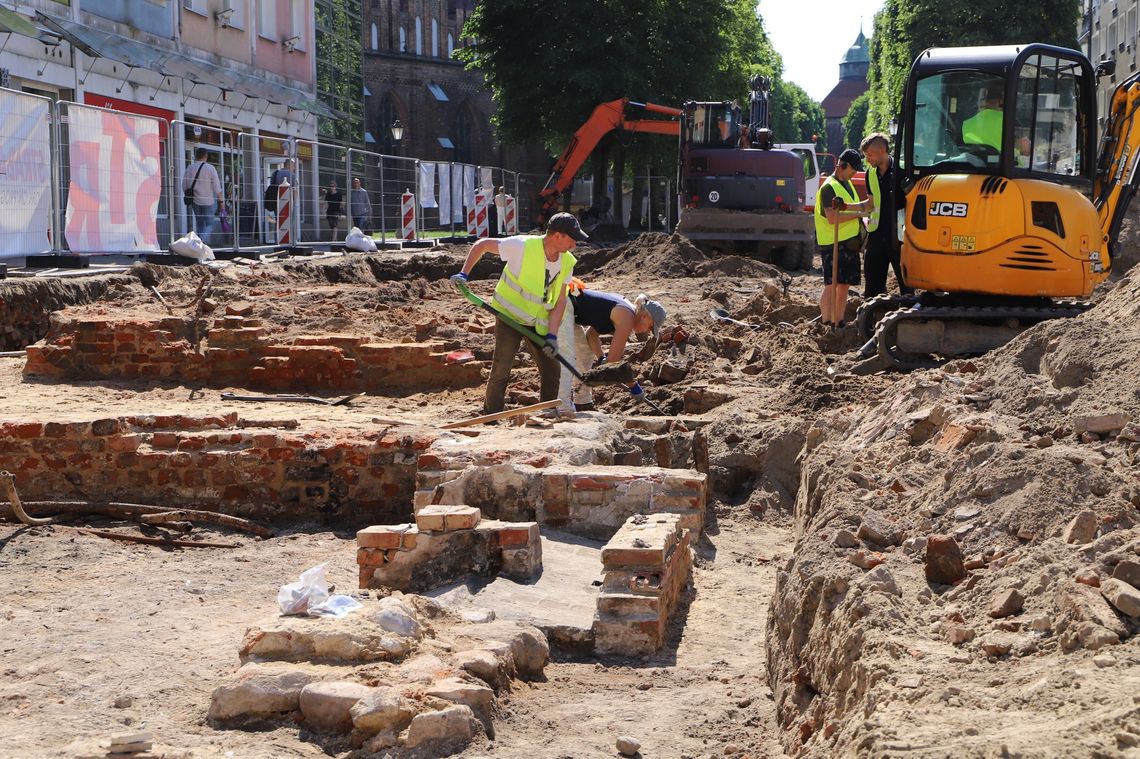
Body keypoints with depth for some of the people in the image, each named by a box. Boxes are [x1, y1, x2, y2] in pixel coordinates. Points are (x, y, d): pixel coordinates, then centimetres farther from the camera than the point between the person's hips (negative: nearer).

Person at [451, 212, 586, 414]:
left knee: (552, 371, 8)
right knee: (501, 369, -12)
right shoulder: (522, 246, -24)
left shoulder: (567, 263, -7)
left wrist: (552, 335, -14)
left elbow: (559, 301, -4)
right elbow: (482, 244, -13)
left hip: (538, 323, 6)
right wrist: (464, 274, -19)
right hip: (509, 316, -6)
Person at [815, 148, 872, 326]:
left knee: (844, 285, 11)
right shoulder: (829, 187, -11)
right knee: (832, 285, -10)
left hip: (849, 243, 9)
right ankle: (827, 325, -10)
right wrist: (858, 213, -17)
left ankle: (838, 323, 17)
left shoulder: (847, 184, 19)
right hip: (833, 244, -9)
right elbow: (832, 217, -21)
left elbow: (861, 206, 17)